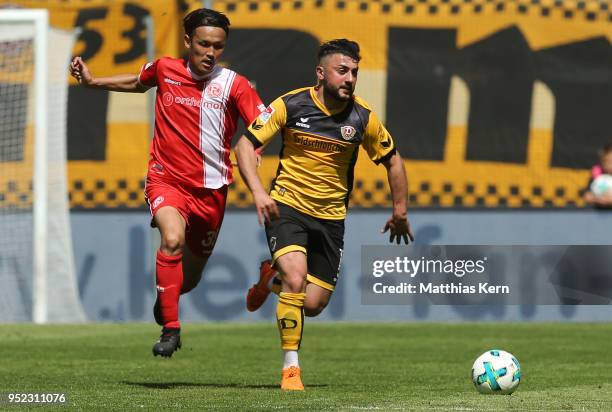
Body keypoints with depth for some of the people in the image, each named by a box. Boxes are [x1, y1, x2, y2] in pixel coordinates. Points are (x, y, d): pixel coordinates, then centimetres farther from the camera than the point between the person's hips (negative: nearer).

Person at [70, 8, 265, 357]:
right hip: (166, 181, -1)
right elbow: (138, 83, 24)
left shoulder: (234, 84, -7)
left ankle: (164, 301, 49)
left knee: (189, 279, 12)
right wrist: (93, 82, 23)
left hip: (211, 190, 1)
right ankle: (171, 329, -26)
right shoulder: (164, 70, 0)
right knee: (173, 239, -31)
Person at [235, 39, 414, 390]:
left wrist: (400, 210, 8)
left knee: (313, 305, 1)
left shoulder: (363, 118, -6)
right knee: (296, 276, -27)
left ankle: (273, 278, 36)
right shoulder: (290, 105, -11)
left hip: (330, 217, 3)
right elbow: (246, 144, -8)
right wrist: (258, 192, -21)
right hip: (286, 206, -3)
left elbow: (392, 160, 10)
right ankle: (291, 367, -15)